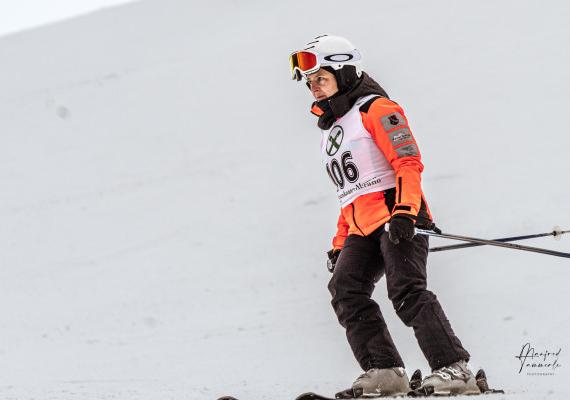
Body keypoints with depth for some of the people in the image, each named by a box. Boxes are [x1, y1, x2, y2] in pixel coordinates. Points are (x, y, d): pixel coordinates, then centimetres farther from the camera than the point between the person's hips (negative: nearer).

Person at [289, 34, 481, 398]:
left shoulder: (376, 109, 1)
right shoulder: (333, 129, 27)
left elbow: (409, 163, -11)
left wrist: (404, 213, -24)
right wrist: (340, 244, 24)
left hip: (397, 219, -8)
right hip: (362, 229, 8)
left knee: (407, 292, -21)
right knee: (345, 290, -12)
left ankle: (454, 369, -21)